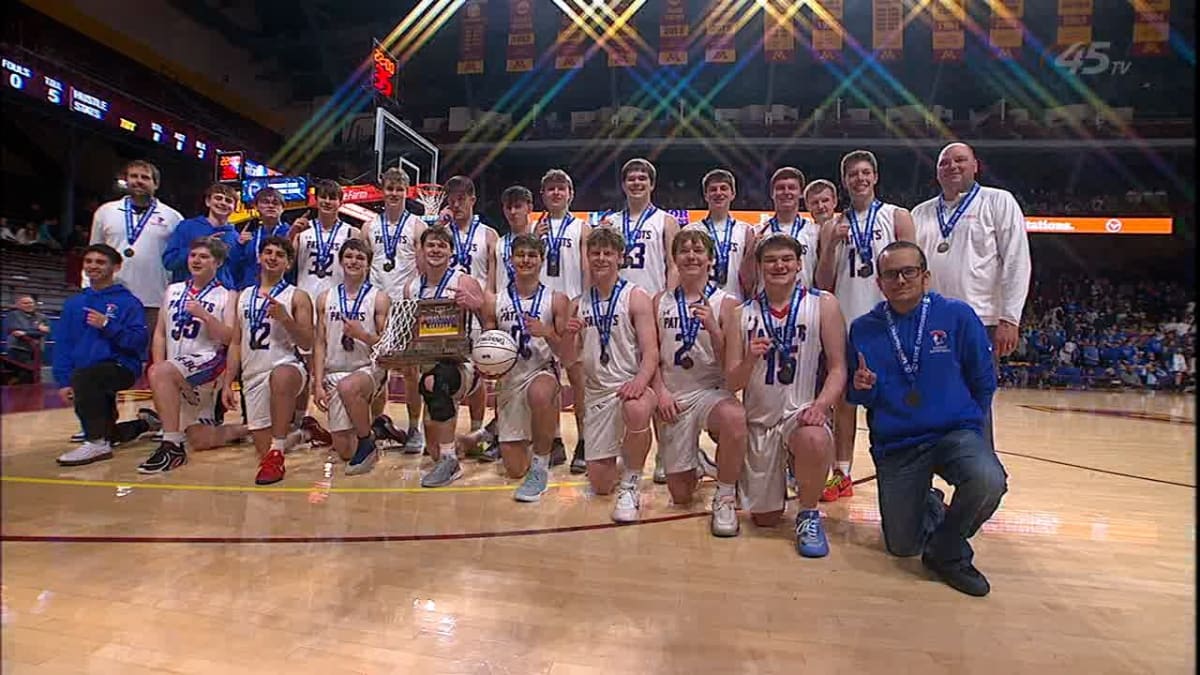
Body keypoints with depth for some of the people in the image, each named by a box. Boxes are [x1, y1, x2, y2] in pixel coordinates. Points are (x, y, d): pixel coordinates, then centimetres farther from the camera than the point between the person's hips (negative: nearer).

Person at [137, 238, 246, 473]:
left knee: (159, 372, -35)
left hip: (208, 361, -6)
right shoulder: (173, 290, 15)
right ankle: (247, 428, 35)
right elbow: (160, 333, 12)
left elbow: (230, 338, -9)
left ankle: (172, 447, -28)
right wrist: (158, 364, -1)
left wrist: (205, 316, -20)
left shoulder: (227, 295, 0)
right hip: (174, 370, 6)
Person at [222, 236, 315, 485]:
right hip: (252, 376, 5)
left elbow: (307, 345, -6)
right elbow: (236, 344, 15)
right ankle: (296, 435, 37)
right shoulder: (244, 296, 15)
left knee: (280, 377, -44)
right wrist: (227, 383, 9)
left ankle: (276, 455, -33)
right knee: (263, 450, 3)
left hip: (288, 367, -5)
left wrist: (285, 318, -20)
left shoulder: (297, 297, 1)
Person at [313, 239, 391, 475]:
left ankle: (367, 441, -15)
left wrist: (362, 335, -20)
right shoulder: (326, 298, 10)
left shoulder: (379, 298, 0)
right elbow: (320, 344, 7)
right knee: (343, 449, -1)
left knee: (347, 387, -40)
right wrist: (318, 384, 0)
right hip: (335, 373, 4)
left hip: (370, 369, -3)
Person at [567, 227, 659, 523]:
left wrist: (640, 380, -33)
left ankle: (630, 483, -13)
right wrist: (569, 337, -13)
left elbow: (651, 353, -12)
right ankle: (625, 468, 42)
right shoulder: (579, 304, 8)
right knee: (599, 483, 4)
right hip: (596, 392, 4)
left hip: (630, 387, -4)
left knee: (636, 411, -41)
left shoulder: (636, 296, -4)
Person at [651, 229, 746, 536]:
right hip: (672, 398, 2)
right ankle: (695, 462, 43)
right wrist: (660, 392, -9)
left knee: (735, 419, -40)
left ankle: (725, 498, -16)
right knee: (680, 495, 6)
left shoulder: (726, 303, -4)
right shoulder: (661, 302, 5)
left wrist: (713, 327, -21)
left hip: (712, 391, -2)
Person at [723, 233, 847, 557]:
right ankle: (785, 473, 43)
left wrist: (821, 404, -24)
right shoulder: (740, 314, 2)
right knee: (764, 519, 7)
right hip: (759, 419, 3)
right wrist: (750, 360, -20)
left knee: (814, 441, -39)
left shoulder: (823, 304, -2)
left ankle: (809, 514, -8)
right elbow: (731, 383, 1)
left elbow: (838, 367, -6)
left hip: (802, 412, -2)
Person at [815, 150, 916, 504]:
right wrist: (831, 246, -9)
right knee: (843, 399, 6)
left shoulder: (897, 217, 4)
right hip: (846, 321, 3)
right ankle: (841, 475, 15)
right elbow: (823, 283, 6)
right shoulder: (833, 227, 10)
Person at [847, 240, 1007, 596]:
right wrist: (862, 387, -15)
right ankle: (930, 508, 40)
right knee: (902, 546, 2)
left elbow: (983, 382, 4)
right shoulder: (863, 329, 0)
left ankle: (948, 551, -2)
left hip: (954, 432, -1)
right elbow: (858, 397, 7)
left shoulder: (957, 315, -5)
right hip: (895, 445, 1)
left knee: (987, 481, -35)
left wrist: (963, 423, 7)